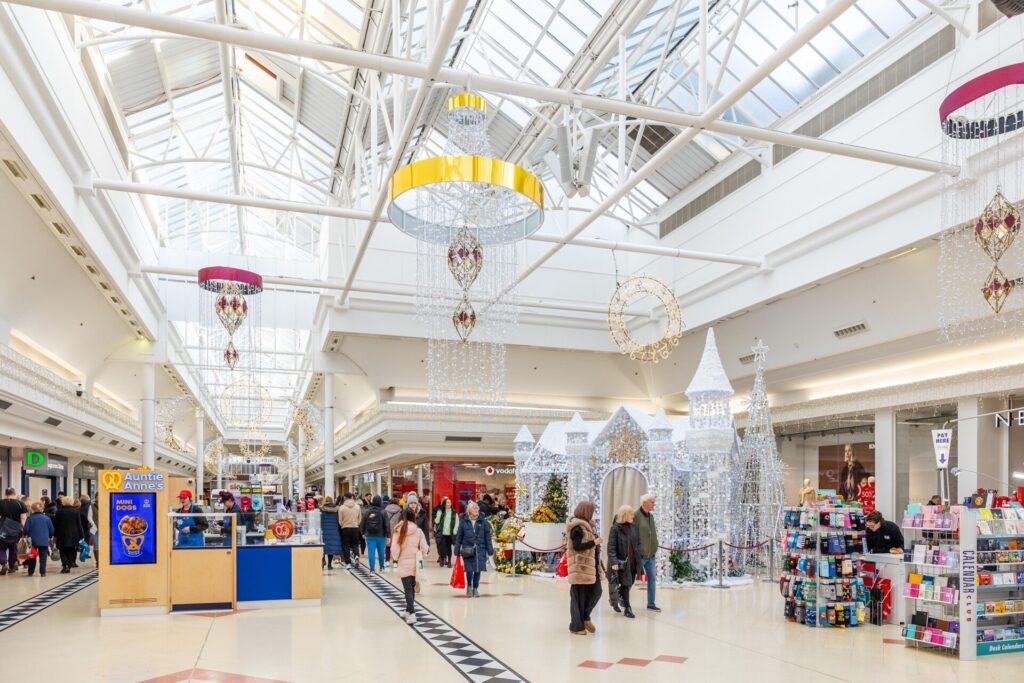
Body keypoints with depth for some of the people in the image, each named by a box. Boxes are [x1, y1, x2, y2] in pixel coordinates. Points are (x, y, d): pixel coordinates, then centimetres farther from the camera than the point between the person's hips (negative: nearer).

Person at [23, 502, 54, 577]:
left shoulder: (29, 518, -5)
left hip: (33, 541, 1)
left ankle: (30, 572, 18)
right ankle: (42, 572, -1)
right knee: (43, 557, 3)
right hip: (44, 541, -1)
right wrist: (50, 536, 19)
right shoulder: (47, 518, -3)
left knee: (32, 557, 14)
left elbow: (26, 529, -8)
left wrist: (28, 535, 13)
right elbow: (51, 530, 1)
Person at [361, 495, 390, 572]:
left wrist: (363, 533, 21)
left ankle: (372, 568, -1)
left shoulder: (366, 512, -3)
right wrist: (388, 536, -4)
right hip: (381, 536, -1)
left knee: (371, 552, 2)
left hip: (370, 536, 1)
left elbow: (362, 524, 6)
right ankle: (381, 567, 28)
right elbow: (387, 525, -10)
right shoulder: (383, 512, -10)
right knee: (381, 552, 15)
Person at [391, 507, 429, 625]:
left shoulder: (399, 531, -9)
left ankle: (411, 614, -13)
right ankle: (408, 611, 33)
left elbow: (395, 549, -9)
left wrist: (395, 558, 12)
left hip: (404, 564, -2)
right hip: (415, 563, 2)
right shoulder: (418, 531, -6)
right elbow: (425, 548, -4)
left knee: (408, 589, 0)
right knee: (412, 588, 19)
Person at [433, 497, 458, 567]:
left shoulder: (454, 512, 3)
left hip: (450, 533, 1)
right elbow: (437, 521, -3)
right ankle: (442, 559, 14)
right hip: (442, 533, -1)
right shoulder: (440, 511, 1)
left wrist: (455, 531, -4)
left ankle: (449, 561, 15)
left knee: (449, 547, 6)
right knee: (442, 546, -4)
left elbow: (457, 522, 4)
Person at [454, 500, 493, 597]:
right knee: (469, 569, -6)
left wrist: (490, 550, 1)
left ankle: (475, 588, 23)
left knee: (478, 570, 3)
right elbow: (459, 536, 3)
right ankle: (469, 586, 22)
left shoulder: (483, 521, 3)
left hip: (480, 549, 1)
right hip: (468, 549, -1)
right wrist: (457, 551, 2)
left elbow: (488, 536, 4)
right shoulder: (464, 521, 0)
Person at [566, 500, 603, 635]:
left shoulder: (587, 525, 17)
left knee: (596, 592, 8)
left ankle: (584, 617, 26)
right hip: (580, 566, -9)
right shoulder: (577, 528, -14)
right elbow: (577, 546, -21)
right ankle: (577, 626, 8)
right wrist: (594, 542, -15)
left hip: (591, 565, 9)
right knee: (579, 596, -1)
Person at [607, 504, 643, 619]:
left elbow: (638, 543, 13)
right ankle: (627, 608, 11)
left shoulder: (633, 526, 6)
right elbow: (611, 547, -12)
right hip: (622, 561, -6)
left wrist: (639, 557, 6)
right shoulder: (615, 528, -11)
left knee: (630, 583, 15)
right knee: (626, 584, -1)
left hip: (633, 561, 6)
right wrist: (614, 562, -20)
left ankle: (616, 597, 40)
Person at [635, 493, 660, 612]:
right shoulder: (636, 516, -16)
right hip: (640, 555, -7)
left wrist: (655, 549, 12)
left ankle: (651, 603, 20)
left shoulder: (651, 516, 10)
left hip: (651, 555, 7)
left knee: (652, 579, 10)